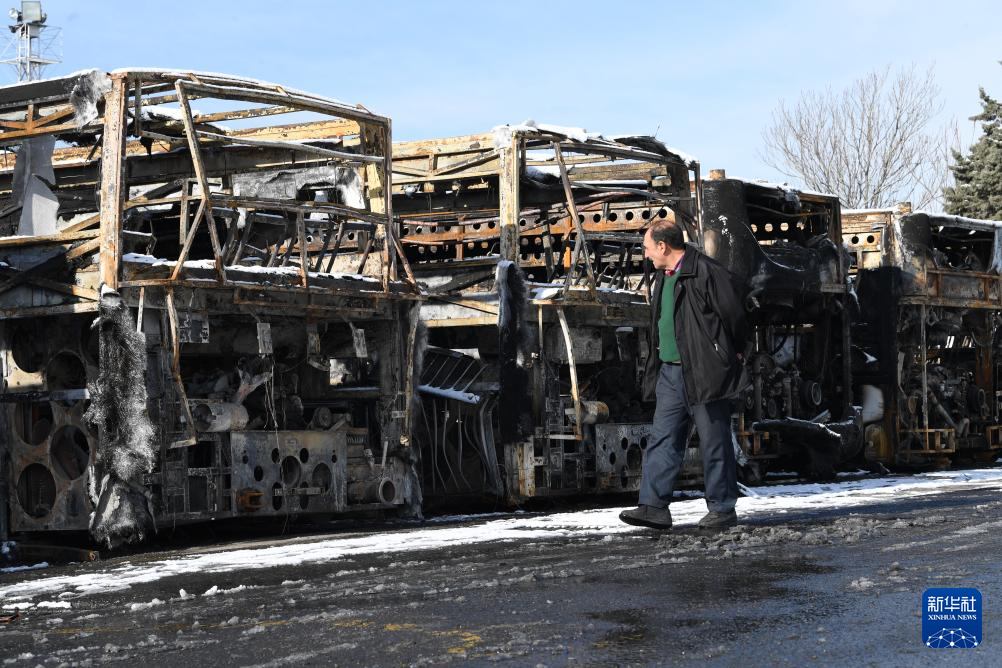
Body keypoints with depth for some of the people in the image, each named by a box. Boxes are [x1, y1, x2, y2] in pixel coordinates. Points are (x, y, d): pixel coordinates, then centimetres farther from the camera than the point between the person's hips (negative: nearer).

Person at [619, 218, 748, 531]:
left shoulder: (706, 272, -14)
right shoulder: (663, 276, 14)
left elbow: (734, 314, -10)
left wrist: (732, 354, 0)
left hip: (705, 373, -9)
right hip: (671, 372, 9)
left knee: (714, 441, 0)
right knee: (662, 439, 4)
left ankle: (722, 509, 8)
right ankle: (654, 506, 3)